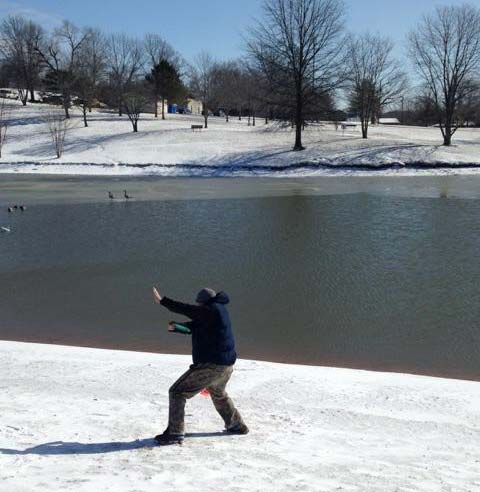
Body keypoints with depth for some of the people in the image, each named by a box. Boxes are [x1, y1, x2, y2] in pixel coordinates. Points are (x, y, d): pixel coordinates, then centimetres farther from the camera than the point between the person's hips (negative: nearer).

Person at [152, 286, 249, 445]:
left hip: (211, 366, -10)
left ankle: (175, 433, -5)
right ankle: (236, 425, 43)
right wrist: (175, 326, -4)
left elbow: (186, 310, -24)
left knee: (177, 392, -4)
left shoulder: (211, 310, -16)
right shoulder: (219, 309, 13)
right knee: (218, 394, 35)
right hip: (227, 365, 10)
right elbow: (193, 326, 12)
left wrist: (162, 301, -21)